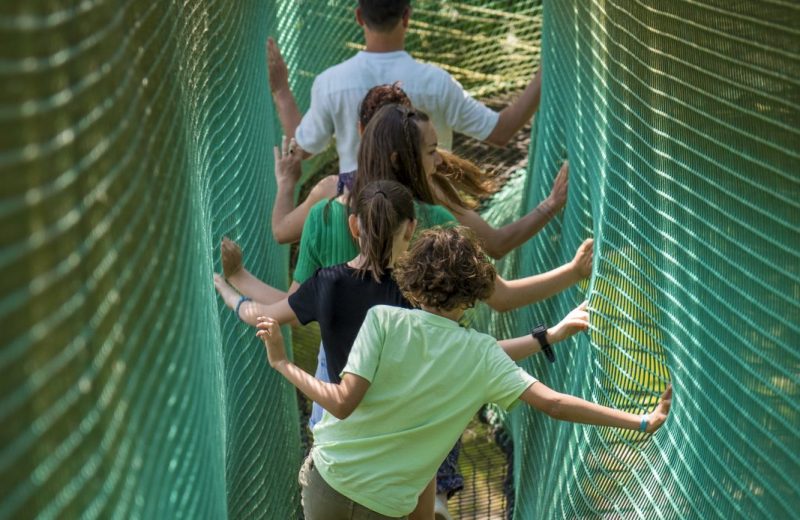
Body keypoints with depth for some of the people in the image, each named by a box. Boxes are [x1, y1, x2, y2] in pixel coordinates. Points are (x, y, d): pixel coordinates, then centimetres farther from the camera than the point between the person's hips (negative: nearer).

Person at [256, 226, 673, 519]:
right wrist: (642, 423, -7)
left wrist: (282, 363, -10)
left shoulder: (383, 319, -13)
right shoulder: (483, 354, -8)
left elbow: (343, 403, -21)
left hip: (331, 473, -1)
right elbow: (554, 405, -12)